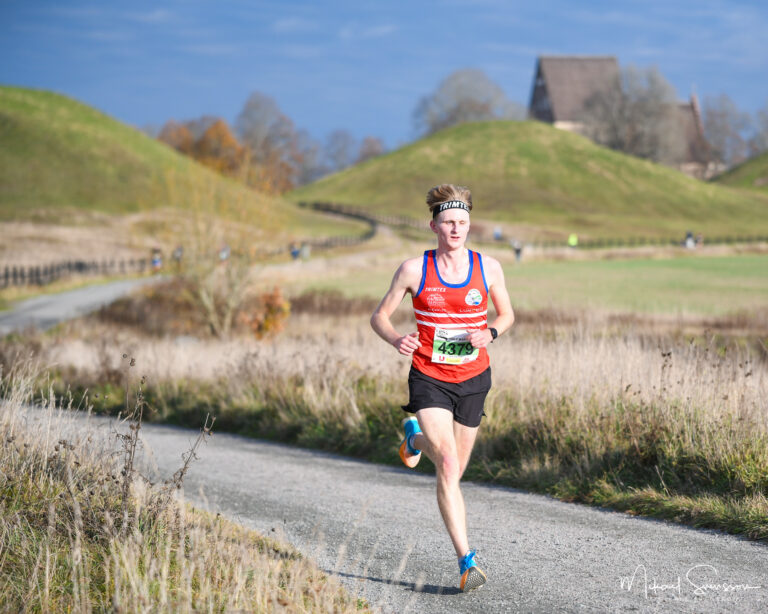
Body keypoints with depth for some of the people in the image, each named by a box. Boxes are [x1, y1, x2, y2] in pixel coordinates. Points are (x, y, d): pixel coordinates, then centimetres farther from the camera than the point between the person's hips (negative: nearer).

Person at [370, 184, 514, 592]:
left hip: (473, 379, 3)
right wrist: (396, 340, -21)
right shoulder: (413, 270, -7)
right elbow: (379, 316, 1)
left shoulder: (488, 268, -2)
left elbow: (506, 314, 12)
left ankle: (415, 437, 50)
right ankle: (466, 561, -16)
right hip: (429, 379, -3)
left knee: (454, 471, 16)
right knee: (447, 466, -20)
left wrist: (490, 334, -11)